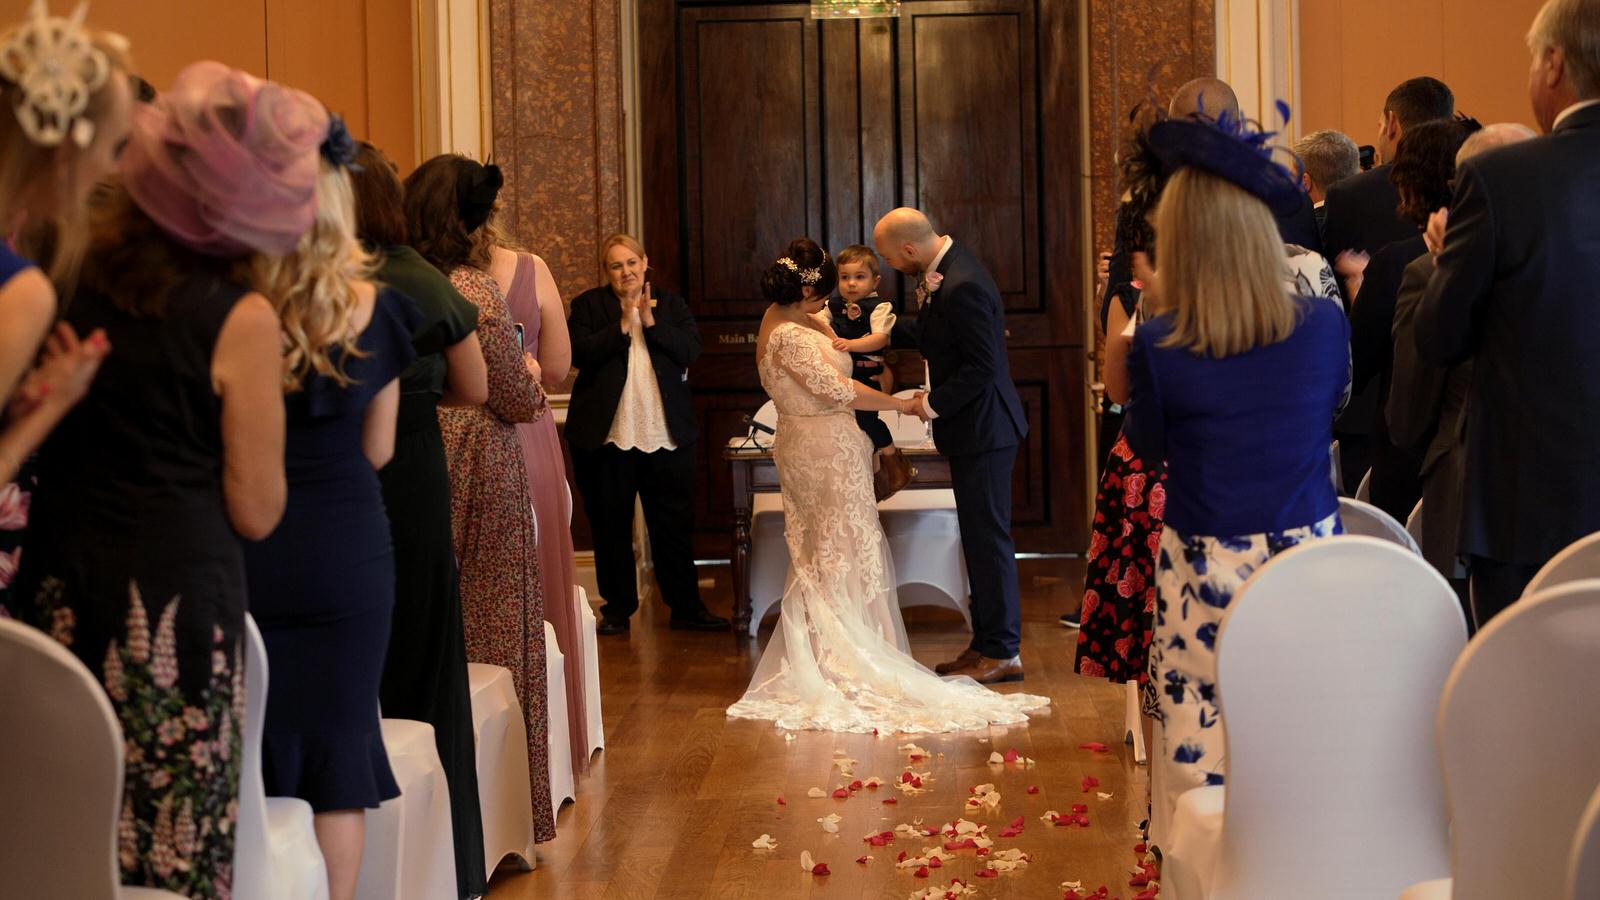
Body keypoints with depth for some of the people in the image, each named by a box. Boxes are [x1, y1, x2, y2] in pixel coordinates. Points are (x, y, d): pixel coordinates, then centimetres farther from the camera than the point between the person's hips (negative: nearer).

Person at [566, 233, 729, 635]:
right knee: (610, 527, 6)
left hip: (666, 436, 1)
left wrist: (652, 323, -13)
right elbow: (579, 353, -12)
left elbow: (691, 350, -4)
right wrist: (622, 326, -17)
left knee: (676, 525, 5)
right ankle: (618, 608, 17)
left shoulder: (671, 305, 10)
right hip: (605, 436, -1)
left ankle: (686, 606, 13)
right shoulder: (587, 305, 3)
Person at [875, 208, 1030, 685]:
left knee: (989, 537, -3)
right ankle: (985, 643, 23)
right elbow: (928, 340, 14)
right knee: (980, 538, 15)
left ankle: (1003, 652, 5)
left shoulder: (963, 287, -24)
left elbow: (982, 367, -24)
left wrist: (934, 404, -14)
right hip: (974, 429, 10)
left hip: (983, 429, -10)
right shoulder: (947, 262, 7)